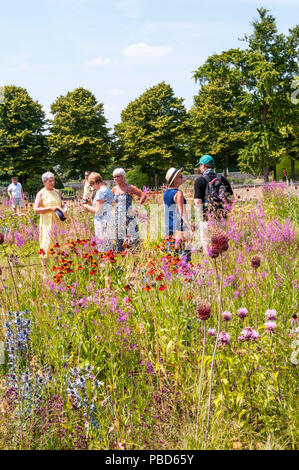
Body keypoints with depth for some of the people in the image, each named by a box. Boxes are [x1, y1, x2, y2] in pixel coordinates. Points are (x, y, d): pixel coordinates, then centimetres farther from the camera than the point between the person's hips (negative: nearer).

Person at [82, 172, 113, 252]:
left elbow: (98, 211, -17)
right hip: (109, 220, 9)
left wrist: (88, 207, -1)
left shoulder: (100, 192, -14)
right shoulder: (109, 190, 14)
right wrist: (91, 208, 19)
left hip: (101, 221, -9)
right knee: (109, 245, 12)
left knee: (102, 247, -5)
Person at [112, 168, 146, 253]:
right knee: (119, 237, 5)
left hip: (129, 217, -4)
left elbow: (143, 195, -7)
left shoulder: (130, 188, -4)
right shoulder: (114, 189, 8)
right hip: (118, 217, 4)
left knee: (133, 238, -4)